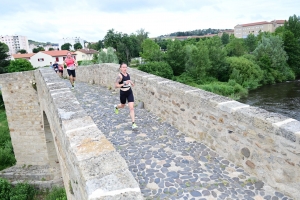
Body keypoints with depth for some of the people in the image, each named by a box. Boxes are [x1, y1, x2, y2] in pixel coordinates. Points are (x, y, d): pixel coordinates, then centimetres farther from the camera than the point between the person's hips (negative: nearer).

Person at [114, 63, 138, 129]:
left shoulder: (128, 74, 1)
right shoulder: (120, 76, -18)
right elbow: (116, 85, -21)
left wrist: (131, 82, 9)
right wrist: (124, 84, -28)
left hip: (129, 92, 4)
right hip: (123, 93, -3)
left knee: (131, 108, -6)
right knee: (122, 106, 22)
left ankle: (133, 123, -4)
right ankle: (116, 107, 61)